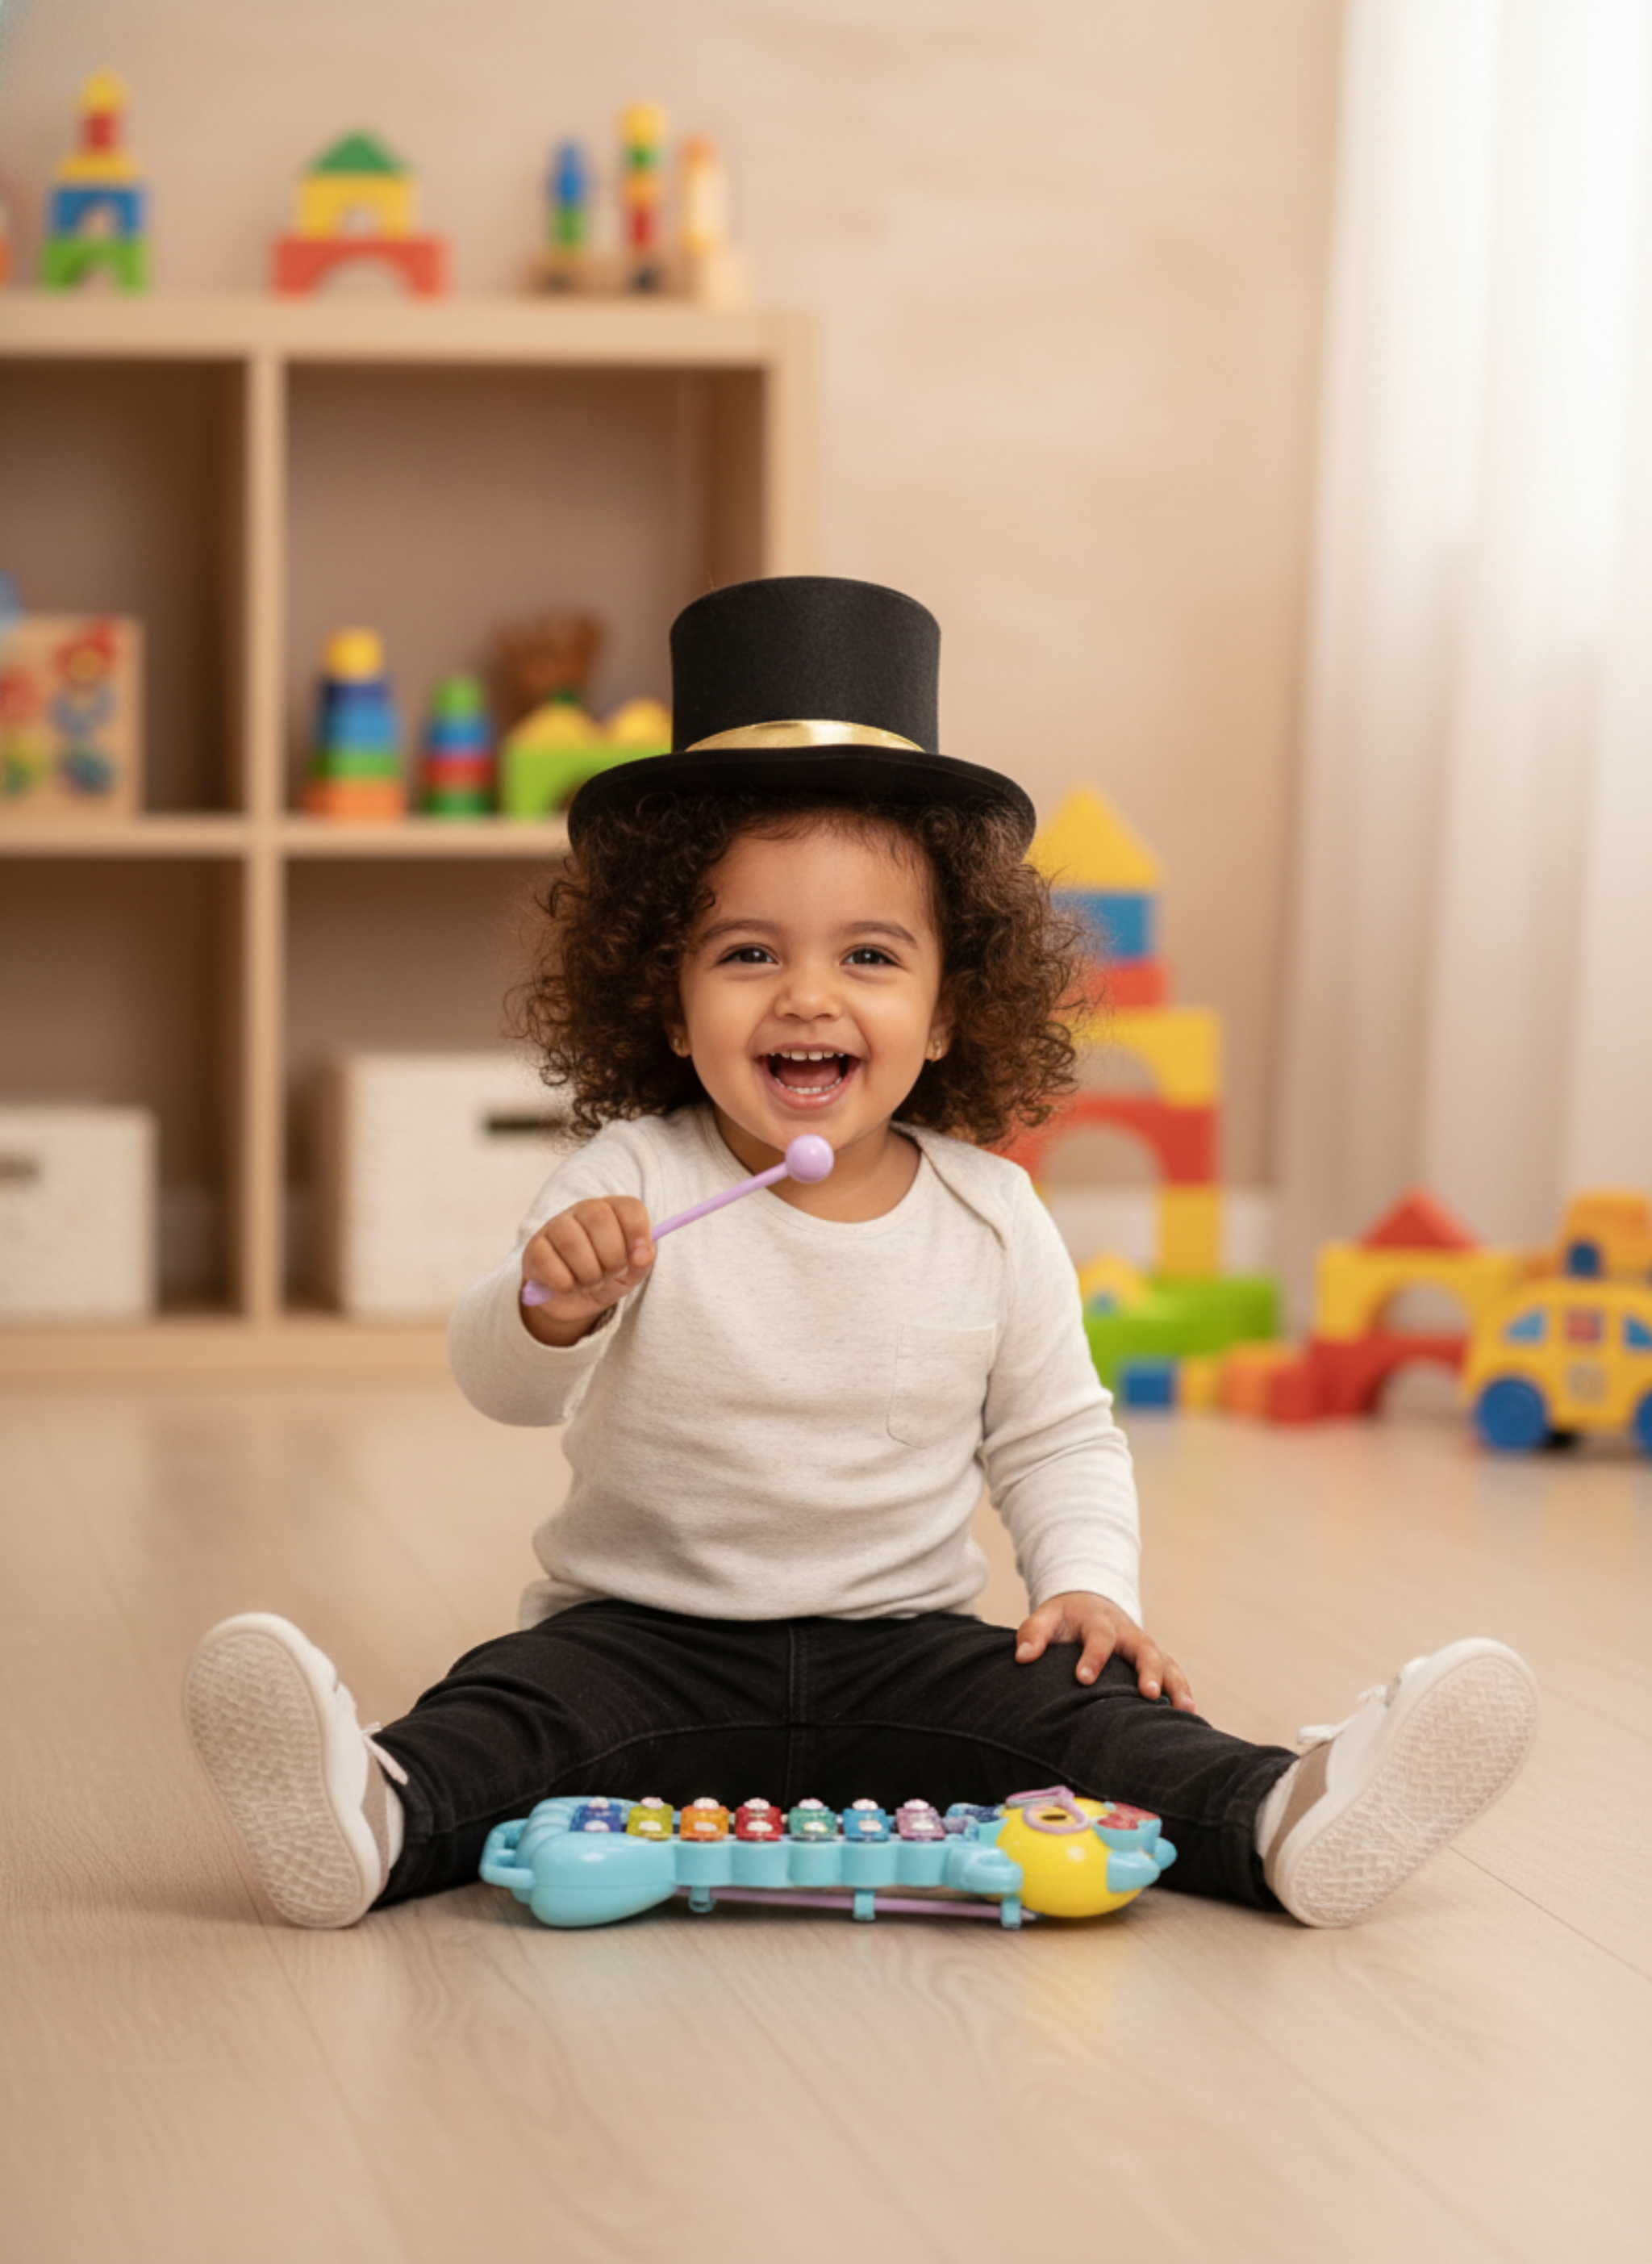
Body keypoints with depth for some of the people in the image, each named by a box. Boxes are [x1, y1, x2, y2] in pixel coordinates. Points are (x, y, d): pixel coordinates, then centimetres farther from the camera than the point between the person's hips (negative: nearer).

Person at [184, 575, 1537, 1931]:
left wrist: (1087, 1582, -6)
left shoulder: (993, 1218, 0)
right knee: (518, 1704, -29)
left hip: (902, 1647, 2)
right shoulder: (632, 1187, -8)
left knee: (1085, 1704, -21)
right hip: (643, 1638, -2)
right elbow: (501, 1388, -17)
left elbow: (1053, 1437, 12)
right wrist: (551, 1308, -40)